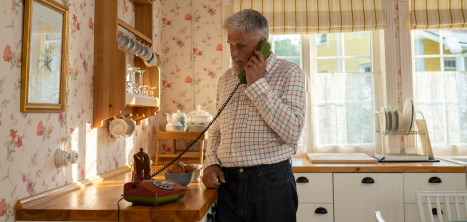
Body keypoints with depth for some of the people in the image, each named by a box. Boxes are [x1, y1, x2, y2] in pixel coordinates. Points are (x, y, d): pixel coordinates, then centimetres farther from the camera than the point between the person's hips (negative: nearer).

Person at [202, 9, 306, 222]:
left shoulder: (289, 72, -4)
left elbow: (292, 132, -16)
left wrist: (257, 84, -14)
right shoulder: (226, 78, 11)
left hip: (270, 182, -4)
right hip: (227, 182, 4)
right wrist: (211, 163, 2)